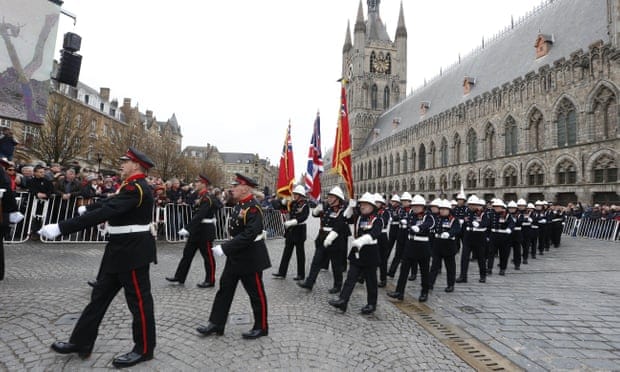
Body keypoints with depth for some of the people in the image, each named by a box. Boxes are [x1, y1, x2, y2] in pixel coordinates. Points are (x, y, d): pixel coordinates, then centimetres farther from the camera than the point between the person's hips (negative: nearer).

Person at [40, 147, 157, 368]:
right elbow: (111, 202, 30)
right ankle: (81, 342, 32)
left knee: (139, 300, 3)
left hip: (133, 251, -10)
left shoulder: (136, 188, -21)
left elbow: (105, 213, -30)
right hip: (121, 249, 10)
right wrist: (87, 208, 47)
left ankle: (144, 349, 18)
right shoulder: (133, 186, 12)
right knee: (100, 295, 17)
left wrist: (60, 228, -29)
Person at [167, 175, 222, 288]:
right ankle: (179, 277, 24)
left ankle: (210, 281, 14)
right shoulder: (201, 196, 11)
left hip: (205, 231, -10)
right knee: (187, 253, 14)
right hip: (197, 230, 10)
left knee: (208, 256, 2)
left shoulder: (207, 198, -19)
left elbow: (199, 215, -27)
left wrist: (187, 228, -30)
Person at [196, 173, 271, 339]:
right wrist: (228, 249, 13)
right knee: (225, 288, 13)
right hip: (236, 255, 9)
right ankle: (216, 324, 26)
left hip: (251, 257, -9)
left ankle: (261, 327, 23)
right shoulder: (239, 205, 7)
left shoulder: (253, 208, -22)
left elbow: (249, 235, -30)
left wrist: (225, 248, -28)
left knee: (256, 293, 6)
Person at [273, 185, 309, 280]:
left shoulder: (305, 206, -13)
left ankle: (301, 274, 17)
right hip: (290, 230, 6)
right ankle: (281, 273, 16)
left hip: (299, 231, -6)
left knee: (300, 253, 5)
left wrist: (291, 222, -36)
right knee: (287, 252, 10)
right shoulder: (292, 204, 6)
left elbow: (303, 218, -28)